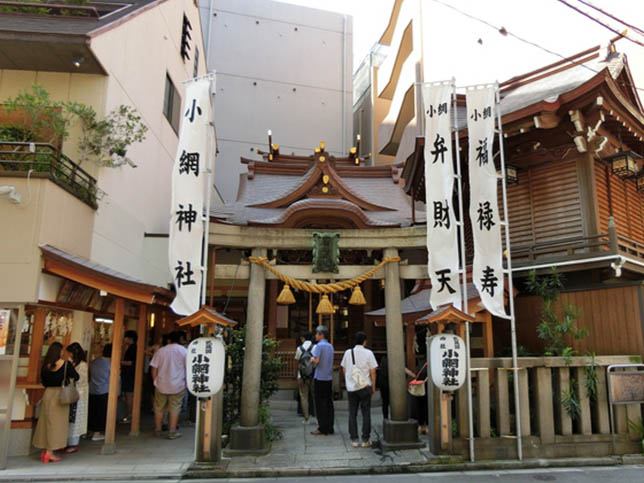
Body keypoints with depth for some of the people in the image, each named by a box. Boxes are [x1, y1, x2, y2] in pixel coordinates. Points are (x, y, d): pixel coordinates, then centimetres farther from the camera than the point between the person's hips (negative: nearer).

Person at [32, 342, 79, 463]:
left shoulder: (45, 365, 1)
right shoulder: (65, 364, -12)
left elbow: (43, 381, 9)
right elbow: (76, 377, -5)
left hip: (47, 394, 5)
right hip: (59, 395, -5)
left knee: (46, 422, 13)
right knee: (56, 423, 2)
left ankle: (45, 450, 20)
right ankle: (50, 453, 4)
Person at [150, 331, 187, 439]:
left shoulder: (161, 350, 4)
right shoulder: (184, 351, -3)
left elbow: (154, 368, 4)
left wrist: (155, 381, 14)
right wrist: (187, 382, 9)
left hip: (161, 384, 2)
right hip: (177, 385, -2)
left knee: (159, 408, 14)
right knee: (175, 408, 5)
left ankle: (157, 430, 25)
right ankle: (172, 432, 8)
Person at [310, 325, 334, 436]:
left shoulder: (319, 345, -11)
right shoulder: (330, 346, 11)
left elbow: (316, 361, -19)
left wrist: (311, 359, 1)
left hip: (320, 378, -7)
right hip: (329, 378, 7)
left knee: (320, 403, -1)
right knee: (329, 403, 9)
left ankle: (322, 428, 1)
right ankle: (330, 427, 13)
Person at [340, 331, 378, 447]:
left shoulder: (348, 353, 3)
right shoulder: (368, 353, -5)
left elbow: (344, 369, 10)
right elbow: (372, 372, -4)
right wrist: (373, 387, 6)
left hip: (351, 387, 2)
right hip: (365, 386, -2)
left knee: (352, 413, 9)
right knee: (366, 413, 6)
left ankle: (354, 439, 10)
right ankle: (365, 440, 8)